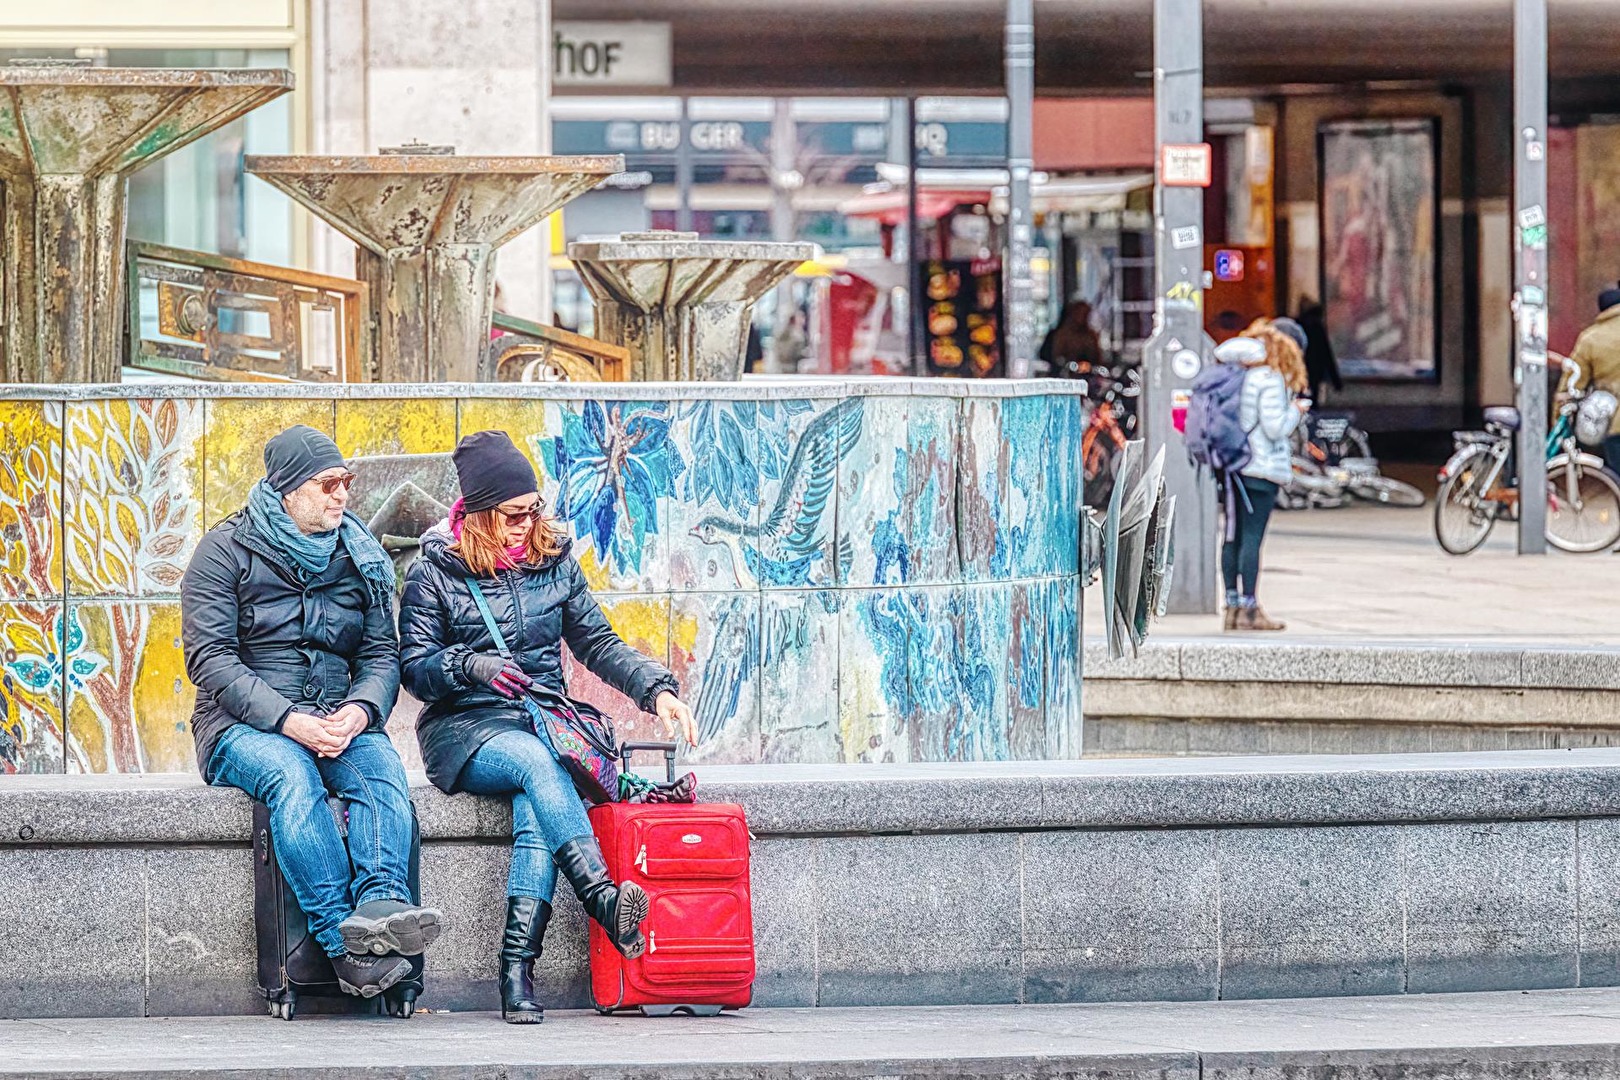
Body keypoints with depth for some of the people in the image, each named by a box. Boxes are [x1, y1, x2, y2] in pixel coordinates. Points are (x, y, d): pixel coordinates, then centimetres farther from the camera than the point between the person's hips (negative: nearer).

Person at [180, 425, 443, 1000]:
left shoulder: (358, 555, 15)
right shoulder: (227, 550, 0)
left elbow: (382, 651, 11)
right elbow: (209, 657, -8)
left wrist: (362, 708, -14)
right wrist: (287, 719, -21)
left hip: (337, 721, 4)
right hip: (243, 728, -4)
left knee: (381, 766, -31)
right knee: (290, 774, -37)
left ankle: (380, 902, -56)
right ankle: (345, 943, -49)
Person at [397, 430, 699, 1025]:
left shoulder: (553, 562, 11)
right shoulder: (434, 572, 1)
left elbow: (597, 643, 15)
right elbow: (415, 668, -2)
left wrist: (657, 689, 0)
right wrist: (471, 665, -21)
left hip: (543, 721, 2)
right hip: (465, 730, -2)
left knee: (535, 807, -33)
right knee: (537, 764, -37)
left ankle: (518, 969, -42)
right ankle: (605, 903, -53)